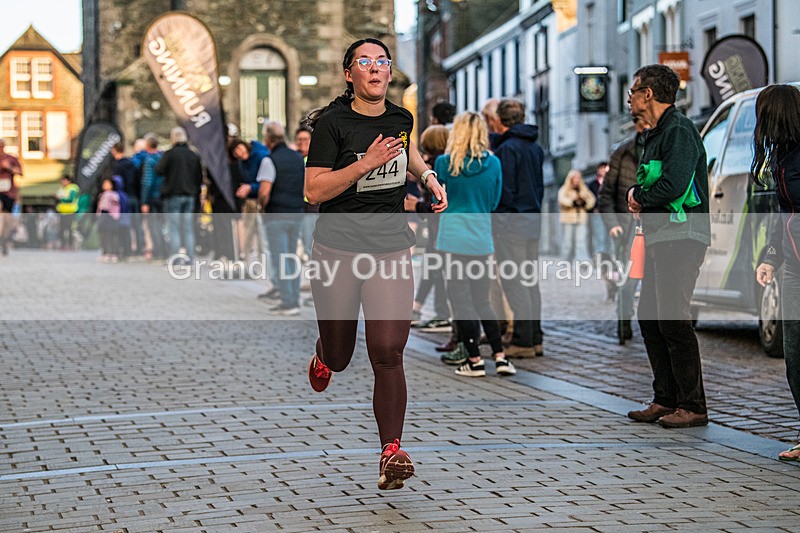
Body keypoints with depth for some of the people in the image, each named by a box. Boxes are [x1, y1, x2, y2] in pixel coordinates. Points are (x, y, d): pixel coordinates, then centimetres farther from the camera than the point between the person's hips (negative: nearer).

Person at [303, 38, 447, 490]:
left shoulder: (401, 118, 7)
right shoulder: (333, 123, -9)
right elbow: (314, 191, -14)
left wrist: (428, 176, 16)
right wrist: (366, 164, -21)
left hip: (392, 247, 2)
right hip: (339, 247, -2)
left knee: (388, 354, -11)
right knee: (338, 358, 10)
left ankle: (392, 453, -5)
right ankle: (322, 359, 49)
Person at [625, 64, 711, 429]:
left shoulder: (679, 131, -12)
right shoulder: (657, 134, 20)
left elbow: (674, 184, -24)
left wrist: (640, 200, -7)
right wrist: (637, 193, 2)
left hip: (681, 238, -10)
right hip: (660, 238, 10)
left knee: (673, 321, -11)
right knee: (650, 320, 11)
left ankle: (693, 407, -7)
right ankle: (666, 400, 17)